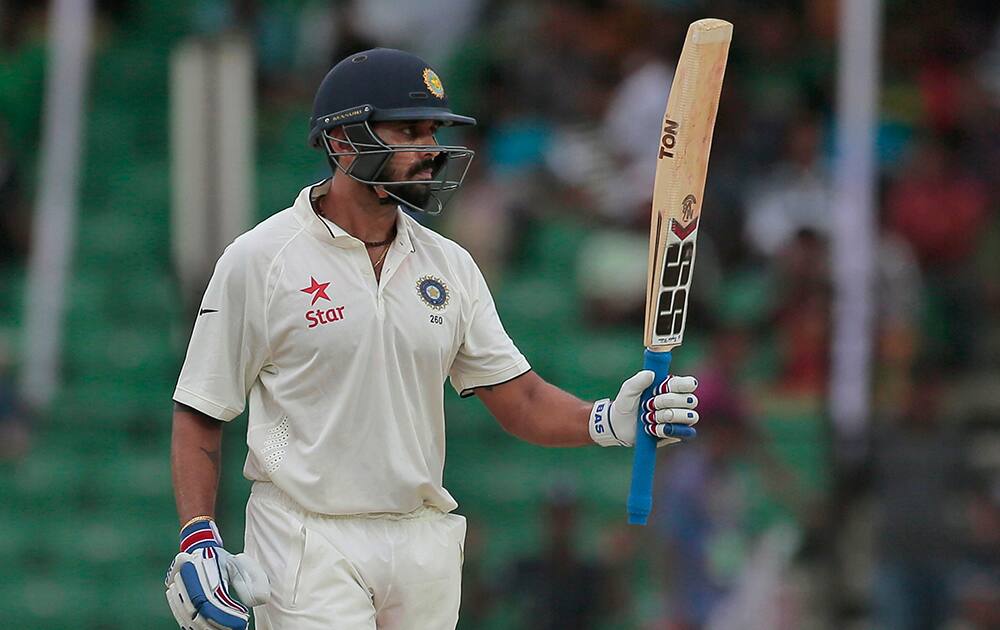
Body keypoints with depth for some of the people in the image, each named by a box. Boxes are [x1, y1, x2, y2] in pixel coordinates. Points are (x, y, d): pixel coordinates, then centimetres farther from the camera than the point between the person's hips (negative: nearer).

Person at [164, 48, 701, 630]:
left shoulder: (450, 265, 10)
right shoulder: (259, 260, -5)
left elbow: (517, 397, 7)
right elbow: (200, 414, -3)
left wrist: (609, 422, -12)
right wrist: (198, 541, -15)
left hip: (427, 542, 5)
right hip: (308, 547, -5)